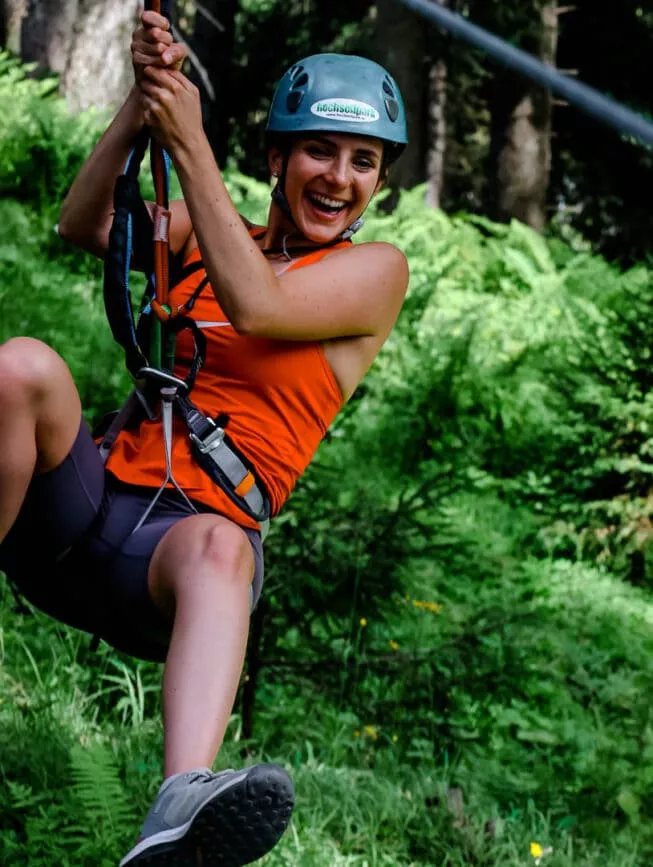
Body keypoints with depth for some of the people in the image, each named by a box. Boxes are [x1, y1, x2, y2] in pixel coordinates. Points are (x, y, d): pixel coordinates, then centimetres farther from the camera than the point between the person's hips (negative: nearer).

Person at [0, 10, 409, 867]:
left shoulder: (376, 271, 8)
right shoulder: (212, 232, 19)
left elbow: (255, 307, -11)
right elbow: (85, 227, 2)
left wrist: (190, 144, -12)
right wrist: (142, 101, -9)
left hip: (180, 539, -4)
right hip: (93, 505, 4)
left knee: (217, 547, -42)